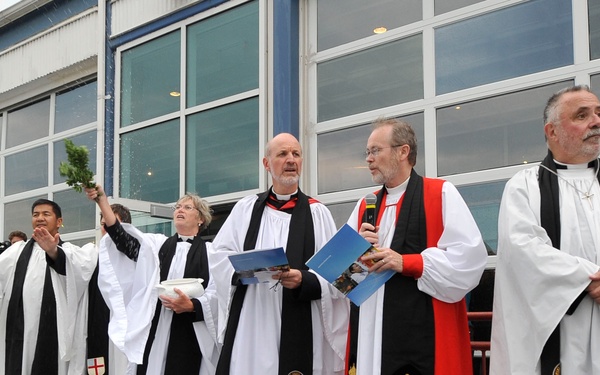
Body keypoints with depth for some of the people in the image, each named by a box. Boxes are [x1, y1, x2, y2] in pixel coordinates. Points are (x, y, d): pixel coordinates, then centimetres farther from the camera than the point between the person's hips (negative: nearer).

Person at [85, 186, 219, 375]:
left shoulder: (209, 252, 5)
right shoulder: (156, 244, 13)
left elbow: (217, 293, -1)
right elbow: (123, 239, -2)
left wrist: (191, 306, -20)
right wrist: (102, 200, -12)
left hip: (189, 333, -2)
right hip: (153, 330, 2)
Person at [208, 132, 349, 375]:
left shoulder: (317, 213, 7)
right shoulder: (246, 208, 13)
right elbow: (218, 255, 7)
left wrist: (304, 280, -18)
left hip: (299, 329, -1)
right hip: (248, 325, 2)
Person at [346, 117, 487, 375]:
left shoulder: (441, 194, -2)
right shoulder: (364, 206, 15)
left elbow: (471, 255, -13)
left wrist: (406, 262, -15)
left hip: (424, 331, -5)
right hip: (370, 329, 5)